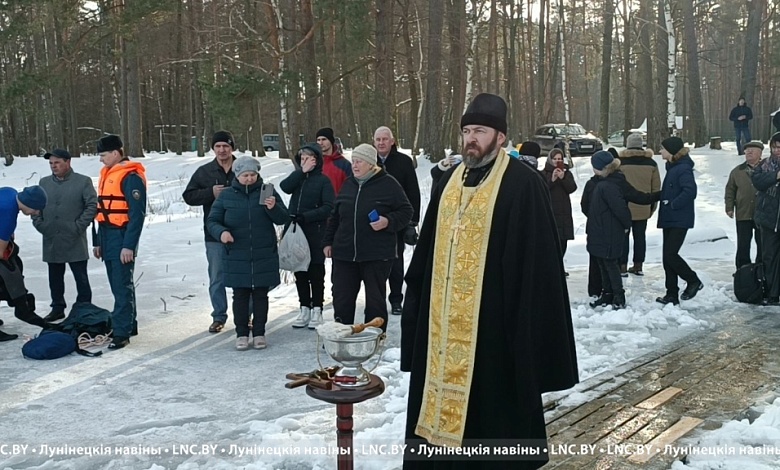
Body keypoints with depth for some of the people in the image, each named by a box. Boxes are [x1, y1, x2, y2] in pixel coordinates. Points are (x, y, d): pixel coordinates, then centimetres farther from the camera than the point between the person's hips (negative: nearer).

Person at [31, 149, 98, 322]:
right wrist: (39, 224, 1)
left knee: (81, 278, 1)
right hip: (51, 241, 5)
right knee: (55, 278, 14)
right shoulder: (44, 182, 10)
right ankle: (57, 308, 26)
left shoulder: (83, 181, -4)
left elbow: (92, 205, -9)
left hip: (75, 242, -5)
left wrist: (79, 226, -13)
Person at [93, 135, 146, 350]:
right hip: (107, 237, 9)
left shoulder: (131, 177, -13)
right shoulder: (107, 175, 16)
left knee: (122, 287, -6)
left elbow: (137, 214, -18)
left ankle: (122, 333, -3)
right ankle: (129, 325, 25)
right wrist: (98, 241, 18)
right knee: (119, 285, 15)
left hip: (122, 238, -9)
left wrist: (129, 245, -21)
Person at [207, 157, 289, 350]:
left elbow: (283, 219, 0)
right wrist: (221, 232, -16)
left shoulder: (267, 192, 2)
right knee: (240, 295, 6)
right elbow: (212, 221, 5)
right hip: (236, 256, 0)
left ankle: (259, 333, 18)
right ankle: (241, 334, 16)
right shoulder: (226, 196, 3)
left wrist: (273, 208, -21)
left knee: (260, 295, 7)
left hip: (264, 256, 0)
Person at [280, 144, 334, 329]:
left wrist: (305, 216, -18)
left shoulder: (323, 180, -2)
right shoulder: (297, 176, 13)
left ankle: (317, 311, 10)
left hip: (315, 233, -5)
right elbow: (285, 187, -8)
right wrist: (302, 171, -11)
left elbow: (329, 208, -12)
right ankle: (305, 309, 20)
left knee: (316, 272, 1)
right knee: (300, 272, 10)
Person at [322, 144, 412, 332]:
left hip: (377, 255, -5)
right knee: (341, 298, 8)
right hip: (344, 253, 5)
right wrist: (328, 241, 15)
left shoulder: (388, 184, -5)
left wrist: (388, 221, -19)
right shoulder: (348, 184, 11)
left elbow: (406, 211, -3)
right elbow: (335, 216, 19)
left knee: (375, 299, 6)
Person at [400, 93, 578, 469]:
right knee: (444, 401, 15)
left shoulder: (523, 184, -8)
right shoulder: (450, 181, 11)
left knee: (494, 407, 6)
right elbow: (427, 250, 15)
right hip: (443, 321, 6)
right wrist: (415, 297, 13)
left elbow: (536, 259, -11)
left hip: (495, 319, -6)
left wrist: (525, 323, -15)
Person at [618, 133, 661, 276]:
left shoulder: (621, 162, -8)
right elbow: (656, 187, 7)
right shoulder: (651, 163, 3)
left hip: (625, 207, -3)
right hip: (643, 208, 3)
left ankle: (622, 266, 5)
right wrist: (652, 207, 16)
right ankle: (638, 266, 17)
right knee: (640, 236, 11)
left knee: (623, 236, 5)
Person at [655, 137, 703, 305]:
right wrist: (664, 201, 6)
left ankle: (693, 281, 11)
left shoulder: (683, 168, -15)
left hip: (679, 220, -10)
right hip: (669, 219, 10)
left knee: (670, 254, -11)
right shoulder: (672, 167, 15)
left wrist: (672, 204, -20)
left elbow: (690, 191, -26)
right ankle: (672, 294, 15)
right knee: (667, 256, 8)